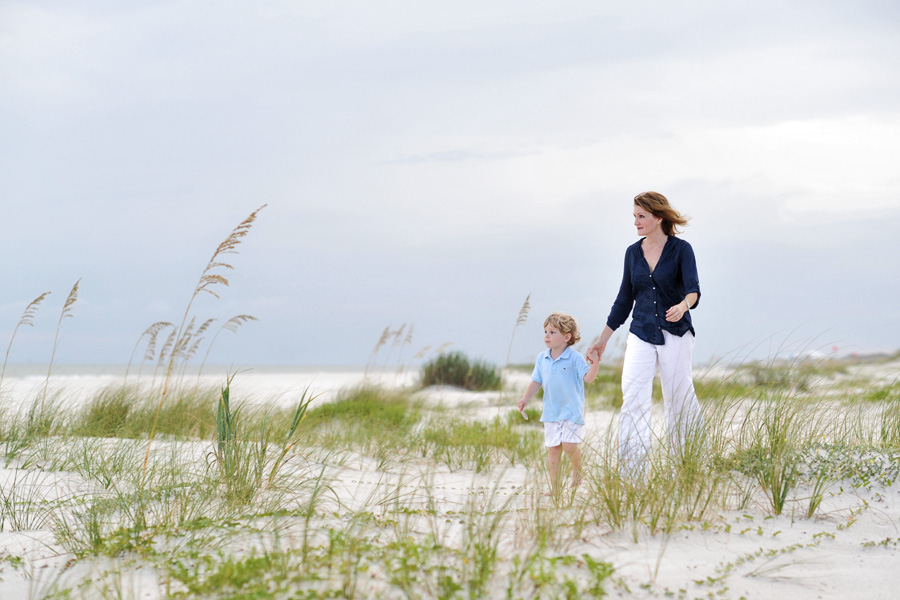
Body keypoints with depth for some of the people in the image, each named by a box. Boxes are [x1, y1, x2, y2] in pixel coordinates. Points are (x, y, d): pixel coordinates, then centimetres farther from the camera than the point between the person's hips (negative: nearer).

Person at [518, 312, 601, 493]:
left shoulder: (574, 358, -9)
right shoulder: (542, 359, 6)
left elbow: (588, 377, -15)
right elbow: (536, 381, 15)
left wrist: (596, 362, -30)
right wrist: (525, 398, 6)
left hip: (572, 410, -5)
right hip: (551, 411, 5)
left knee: (569, 445, -17)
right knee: (553, 449, 4)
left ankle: (577, 468, 13)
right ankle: (554, 486, 12)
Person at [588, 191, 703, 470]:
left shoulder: (681, 249, -4)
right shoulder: (633, 252, 9)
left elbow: (693, 290, -17)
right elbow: (624, 300, 16)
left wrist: (683, 306, -41)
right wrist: (602, 340, 18)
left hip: (675, 335, -3)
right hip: (641, 335, 3)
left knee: (679, 400, 2)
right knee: (632, 398, -11)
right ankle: (630, 469, -15)